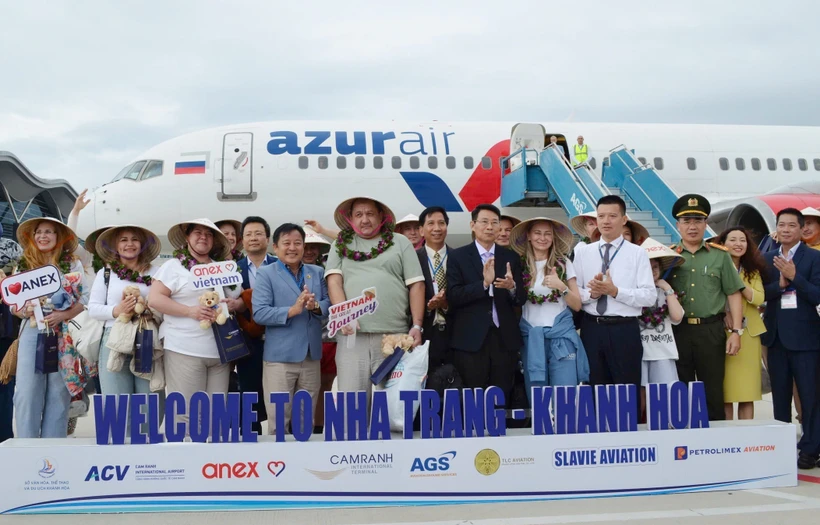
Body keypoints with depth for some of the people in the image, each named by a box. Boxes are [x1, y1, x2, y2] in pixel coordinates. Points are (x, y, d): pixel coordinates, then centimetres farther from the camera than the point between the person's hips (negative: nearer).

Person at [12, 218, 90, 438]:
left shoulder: (73, 264, 5)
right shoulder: (24, 265, 11)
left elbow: (85, 299, -1)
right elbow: (13, 303, 11)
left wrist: (62, 315, -16)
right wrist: (23, 312, -11)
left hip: (64, 334, -2)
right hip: (32, 332, 2)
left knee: (58, 393, 3)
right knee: (26, 392, -3)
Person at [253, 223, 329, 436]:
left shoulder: (318, 272, 10)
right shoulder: (266, 274, -3)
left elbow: (329, 303, 4)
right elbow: (259, 313, -12)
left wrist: (316, 306, -18)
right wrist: (293, 310, -23)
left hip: (311, 356, 4)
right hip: (280, 356, -4)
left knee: (307, 420, 15)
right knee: (278, 421, 2)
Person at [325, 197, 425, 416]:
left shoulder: (400, 243, 11)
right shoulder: (340, 245, 15)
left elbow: (416, 285, 6)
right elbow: (334, 282, 3)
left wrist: (417, 325, -3)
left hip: (393, 336, -1)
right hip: (352, 335, 1)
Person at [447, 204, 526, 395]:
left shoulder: (511, 257, 9)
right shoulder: (457, 256, 0)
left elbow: (521, 299, 7)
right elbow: (453, 296, -9)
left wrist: (512, 287, -16)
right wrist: (484, 283, -21)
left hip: (505, 338, 3)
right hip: (470, 339, -3)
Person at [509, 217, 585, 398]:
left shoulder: (563, 263, 3)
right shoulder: (520, 265, 4)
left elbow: (577, 305, 3)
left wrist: (561, 287, -14)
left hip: (561, 335, -1)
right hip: (530, 339, 1)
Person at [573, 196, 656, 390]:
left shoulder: (638, 253, 1)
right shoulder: (583, 252, 9)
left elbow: (650, 296, -7)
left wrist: (615, 291, -17)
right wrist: (591, 294, -15)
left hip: (625, 330, -2)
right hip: (591, 329, 2)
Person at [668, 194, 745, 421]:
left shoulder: (720, 255, 6)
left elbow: (733, 294, 5)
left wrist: (736, 331, -3)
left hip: (711, 331, 0)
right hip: (677, 331, 1)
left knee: (713, 392, 5)